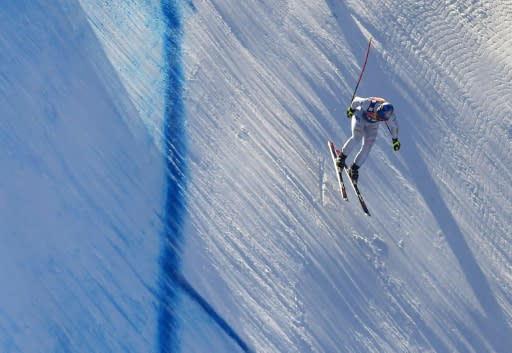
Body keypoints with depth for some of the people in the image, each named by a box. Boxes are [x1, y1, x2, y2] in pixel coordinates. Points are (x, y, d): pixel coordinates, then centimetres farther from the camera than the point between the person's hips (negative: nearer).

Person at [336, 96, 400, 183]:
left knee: (367, 147, -9)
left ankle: (354, 169, 4)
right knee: (357, 138, -25)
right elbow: (356, 100, -19)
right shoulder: (369, 103, -40)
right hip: (360, 116, -2)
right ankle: (342, 156, -4)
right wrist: (351, 109, -1)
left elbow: (394, 127, -10)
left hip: (372, 125, 2)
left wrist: (395, 140, 2)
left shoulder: (390, 116, -33)